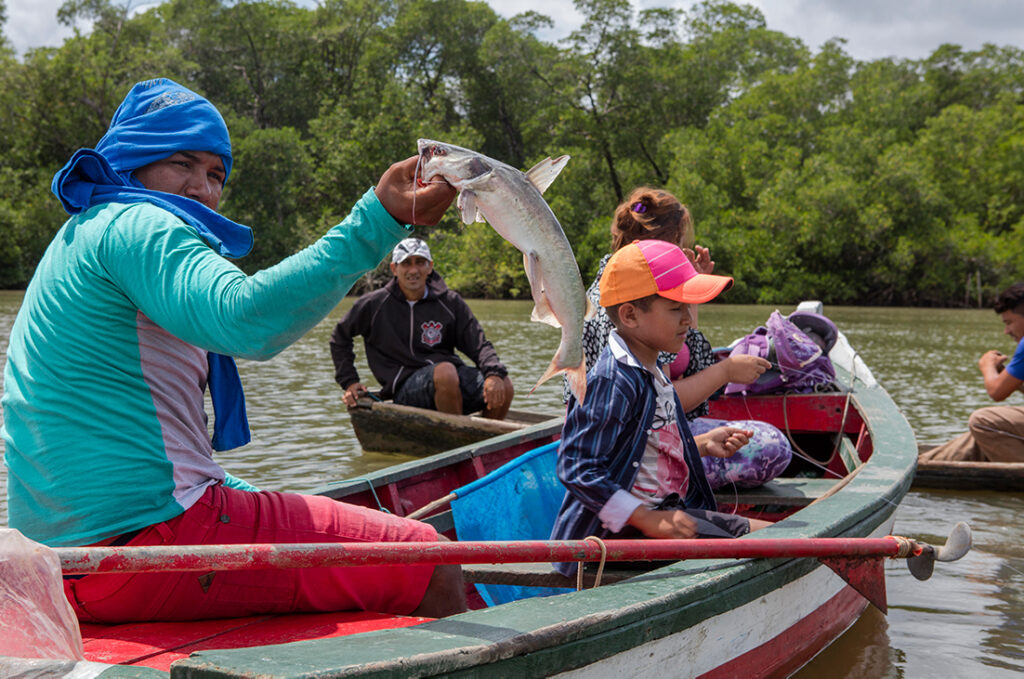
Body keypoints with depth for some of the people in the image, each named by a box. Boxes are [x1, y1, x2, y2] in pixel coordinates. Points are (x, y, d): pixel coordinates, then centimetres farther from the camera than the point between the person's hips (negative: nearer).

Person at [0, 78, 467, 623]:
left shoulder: (85, 238, 24)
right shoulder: (133, 225, -9)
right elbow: (248, 320, -31)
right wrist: (378, 218, -32)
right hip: (143, 535, -11)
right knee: (432, 569, -11)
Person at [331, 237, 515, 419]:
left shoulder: (451, 302, 7)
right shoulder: (373, 304, 4)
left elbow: (479, 345, 2)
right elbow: (339, 338, 19)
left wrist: (494, 374, -19)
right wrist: (349, 382, 10)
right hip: (404, 387, -3)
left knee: (504, 387, -24)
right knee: (445, 372, -37)